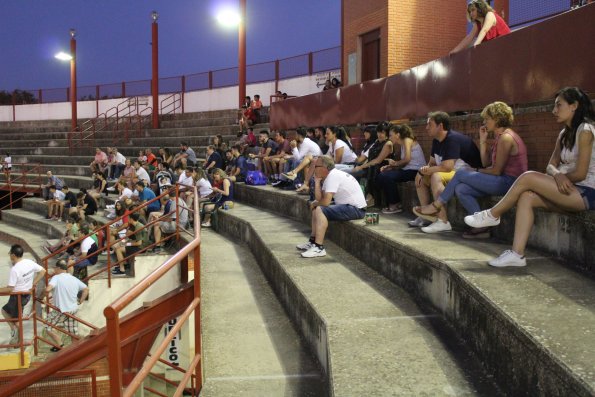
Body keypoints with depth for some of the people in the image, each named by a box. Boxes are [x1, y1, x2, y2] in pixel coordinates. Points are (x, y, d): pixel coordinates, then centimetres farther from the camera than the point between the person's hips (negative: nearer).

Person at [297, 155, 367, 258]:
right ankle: (313, 241, 18)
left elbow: (326, 201, -24)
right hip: (349, 205, 11)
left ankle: (319, 248, -24)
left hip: (356, 209, -11)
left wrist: (314, 204, -5)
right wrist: (317, 181, 0)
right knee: (316, 209, 16)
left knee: (320, 210, -22)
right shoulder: (328, 176, 11)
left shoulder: (333, 176, -18)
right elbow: (319, 198, 7)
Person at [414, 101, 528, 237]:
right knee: (461, 189, -4)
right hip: (503, 181, 10)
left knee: (461, 174, -11)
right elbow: (486, 163, 12)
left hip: (507, 182, -10)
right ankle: (481, 227, -6)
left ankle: (436, 206, 2)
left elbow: (496, 170, -17)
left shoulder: (506, 138, -14)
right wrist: (483, 140, 9)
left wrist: (477, 171, 0)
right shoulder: (500, 137, 18)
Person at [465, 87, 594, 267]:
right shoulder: (564, 134, 17)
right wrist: (557, 175, -16)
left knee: (529, 177, -20)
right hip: (570, 192, 8)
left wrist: (560, 176, 3)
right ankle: (517, 254, -21)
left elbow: (580, 173, -15)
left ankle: (492, 215, -4)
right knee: (526, 197, -14)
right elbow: (551, 166, 8)